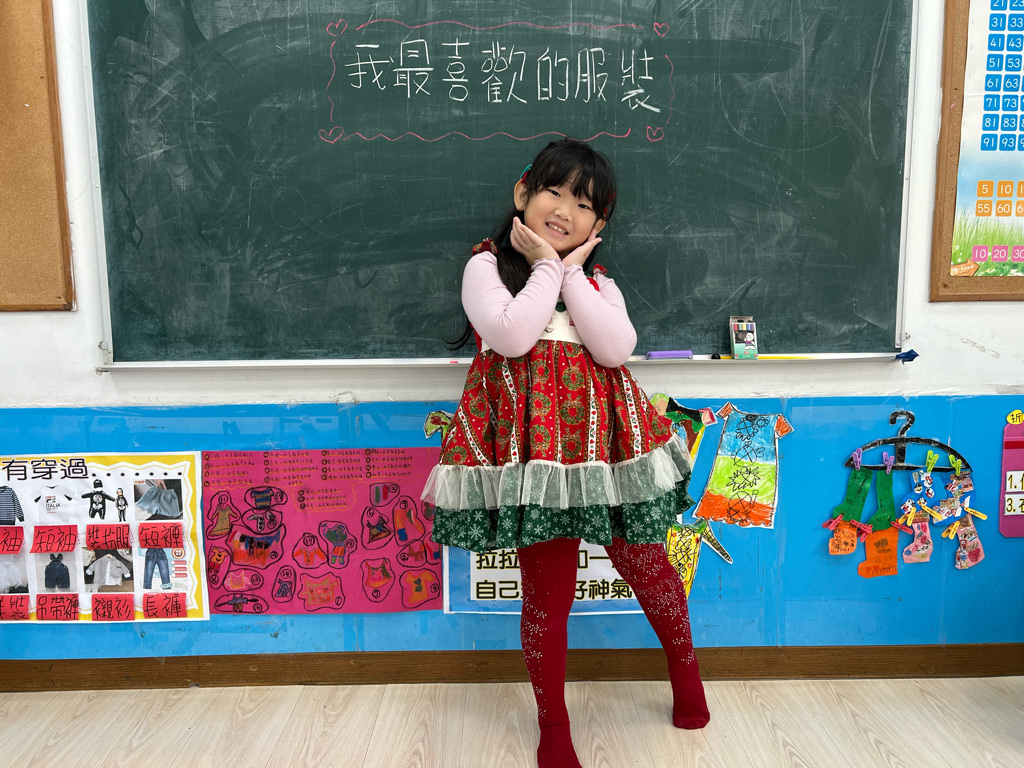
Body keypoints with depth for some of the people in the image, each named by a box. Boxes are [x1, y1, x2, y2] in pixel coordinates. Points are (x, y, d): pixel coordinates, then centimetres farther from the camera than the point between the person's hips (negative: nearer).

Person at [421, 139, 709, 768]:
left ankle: (685, 668, 46)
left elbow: (616, 348, -8)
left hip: (604, 444, 4)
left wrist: (572, 271, -5)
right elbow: (511, 336, -17)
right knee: (547, 592, 5)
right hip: (533, 450, -3)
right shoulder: (488, 266, 3)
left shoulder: (597, 282, 14)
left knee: (647, 565, 15)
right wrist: (546, 267, -6)